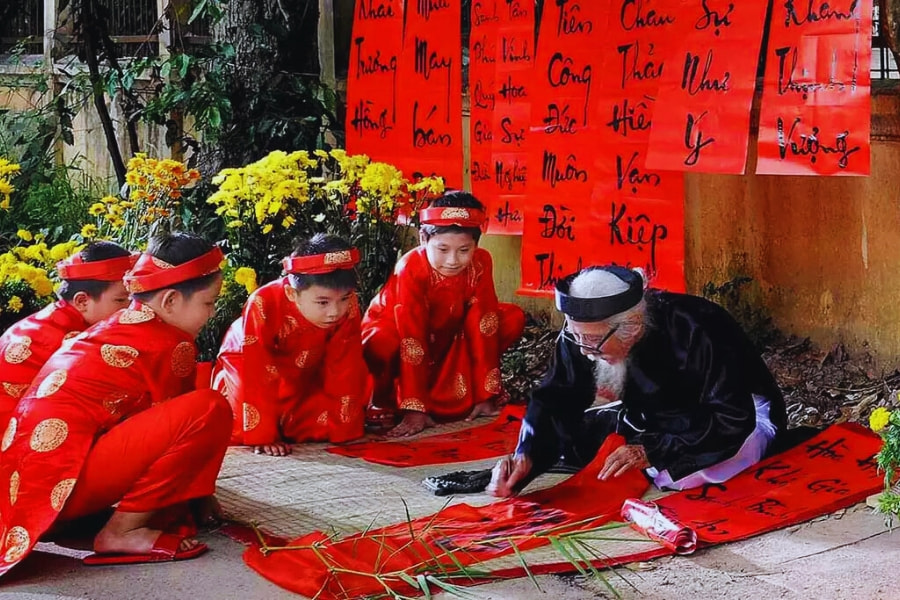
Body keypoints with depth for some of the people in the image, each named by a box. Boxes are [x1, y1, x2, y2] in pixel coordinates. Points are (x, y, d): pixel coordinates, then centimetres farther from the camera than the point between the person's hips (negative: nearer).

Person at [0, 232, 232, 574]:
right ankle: (123, 530, -11)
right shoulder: (171, 344, -5)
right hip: (62, 482, -10)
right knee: (209, 411, -17)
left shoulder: (114, 328, 22)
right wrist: (198, 499, 17)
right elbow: (177, 421, 3)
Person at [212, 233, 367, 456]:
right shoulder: (263, 306, -38)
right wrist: (264, 437, -29)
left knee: (321, 428, -14)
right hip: (247, 367, -3)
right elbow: (256, 375, -32)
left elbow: (345, 371, -17)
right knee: (238, 432, -22)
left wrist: (345, 429, -16)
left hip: (303, 376, 3)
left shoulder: (347, 308, -27)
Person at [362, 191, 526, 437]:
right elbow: (412, 340, -36)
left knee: (513, 318, -17)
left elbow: (484, 324, -21)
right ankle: (386, 398, -9)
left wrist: (485, 394, -23)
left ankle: (459, 384, -3)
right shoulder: (411, 268, -33)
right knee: (383, 344, -40)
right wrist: (415, 409, -39)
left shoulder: (480, 263, -21)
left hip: (445, 339, 4)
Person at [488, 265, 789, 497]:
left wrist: (653, 451, -39)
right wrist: (527, 456, -33)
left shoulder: (695, 333, -34)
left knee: (680, 473, -36)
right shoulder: (582, 334, -19)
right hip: (665, 421, 5)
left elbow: (734, 419, -33)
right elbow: (554, 400, -14)